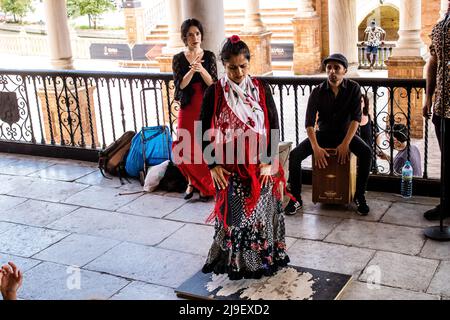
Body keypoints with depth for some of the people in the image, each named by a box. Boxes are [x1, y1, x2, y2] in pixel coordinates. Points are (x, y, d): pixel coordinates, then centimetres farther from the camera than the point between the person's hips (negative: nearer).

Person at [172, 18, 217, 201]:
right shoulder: (178, 59, 0)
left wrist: (201, 70, -25)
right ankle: (192, 182, 21)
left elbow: (213, 84, -7)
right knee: (186, 149, -2)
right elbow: (180, 85, -10)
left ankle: (205, 185, 17)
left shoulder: (209, 56, 1)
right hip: (188, 109, 1)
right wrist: (192, 70, -27)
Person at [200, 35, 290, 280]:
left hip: (260, 165, 1)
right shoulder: (214, 93, -5)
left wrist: (269, 161, -6)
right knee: (233, 214, 5)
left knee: (260, 212, 9)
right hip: (230, 167, -1)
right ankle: (235, 262, 22)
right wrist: (213, 165, -6)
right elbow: (205, 131, -1)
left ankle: (264, 258, 26)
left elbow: (274, 127, 1)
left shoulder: (261, 89, -1)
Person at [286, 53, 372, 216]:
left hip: (345, 133, 0)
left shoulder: (353, 88, -10)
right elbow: (309, 122, -16)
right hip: (323, 134, 1)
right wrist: (316, 148, -29)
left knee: (366, 153, -29)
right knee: (294, 155, -22)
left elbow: (356, 118, -15)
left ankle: (359, 196, -12)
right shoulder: (318, 92, -10)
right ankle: (296, 198, -7)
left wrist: (345, 144, -27)